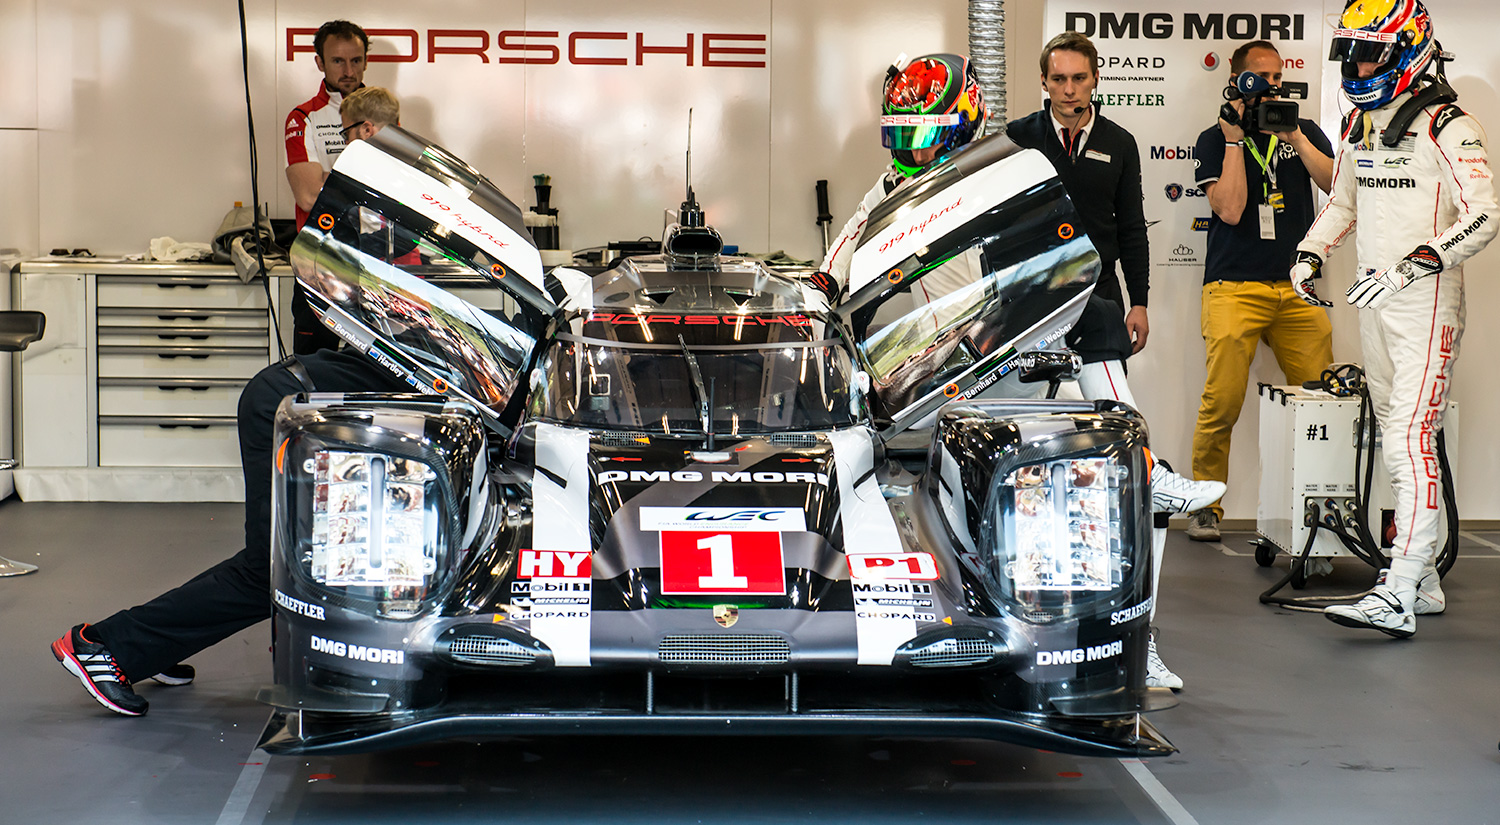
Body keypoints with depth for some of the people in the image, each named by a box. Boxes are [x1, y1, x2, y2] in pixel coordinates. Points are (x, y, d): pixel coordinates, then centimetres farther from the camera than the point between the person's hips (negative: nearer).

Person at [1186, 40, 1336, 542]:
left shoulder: (1305, 133, 16)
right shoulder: (1215, 139, 6)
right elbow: (1230, 209, -8)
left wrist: (1295, 137, -6)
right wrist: (1235, 138, -7)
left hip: (1298, 288, 3)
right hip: (1235, 288, -3)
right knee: (1222, 402, -11)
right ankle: (1206, 506, 2)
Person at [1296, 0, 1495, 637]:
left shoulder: (1445, 126, -11)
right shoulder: (1358, 127, 14)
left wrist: (1415, 263, -28)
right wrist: (1311, 251, 11)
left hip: (1427, 303, -8)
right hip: (1374, 302, 8)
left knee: (1411, 441, -15)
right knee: (1398, 444, 11)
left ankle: (1398, 597, -19)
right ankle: (1422, 582, 18)